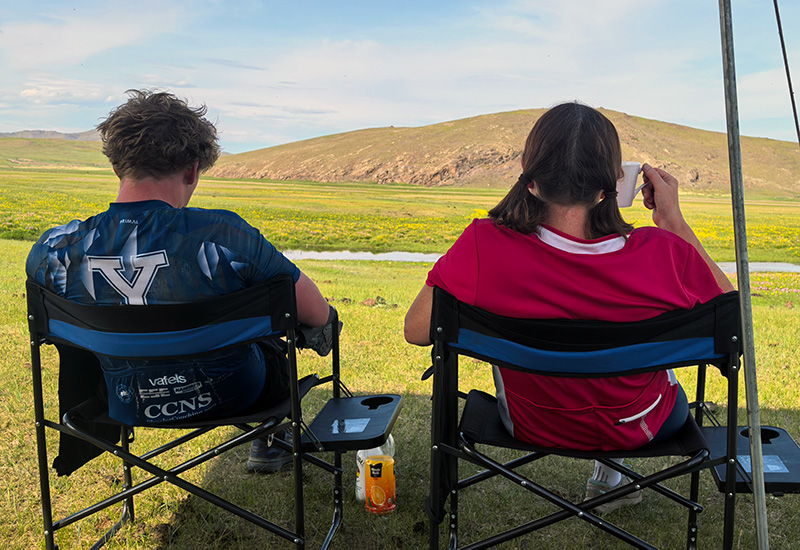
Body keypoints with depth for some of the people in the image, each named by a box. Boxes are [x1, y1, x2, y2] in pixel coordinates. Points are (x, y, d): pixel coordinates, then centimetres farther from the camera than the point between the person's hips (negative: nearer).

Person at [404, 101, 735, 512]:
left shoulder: (484, 250, -33)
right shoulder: (664, 257, -30)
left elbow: (415, 332, -16)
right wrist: (674, 221, -9)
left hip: (530, 428, 0)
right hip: (641, 431, 1)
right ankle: (609, 477, 51)